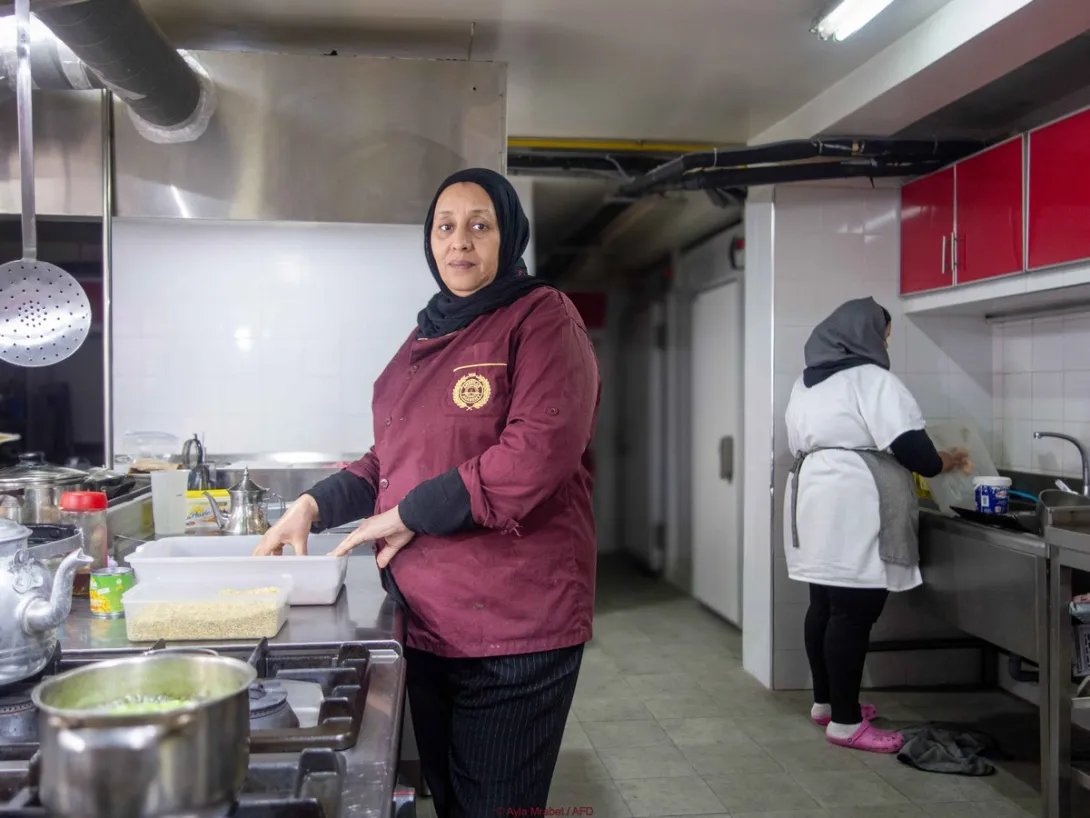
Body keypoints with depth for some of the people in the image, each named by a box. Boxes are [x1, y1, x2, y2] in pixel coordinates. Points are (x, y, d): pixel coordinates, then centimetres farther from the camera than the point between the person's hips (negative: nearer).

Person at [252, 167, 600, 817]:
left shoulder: (542, 319, -7)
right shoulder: (427, 336, 15)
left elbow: (538, 451, -21)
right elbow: (393, 460, 21)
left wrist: (410, 514, -15)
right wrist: (315, 506, 3)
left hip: (515, 629, -7)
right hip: (427, 620, 7)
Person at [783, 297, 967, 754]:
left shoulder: (807, 381, 18)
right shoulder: (870, 378, -8)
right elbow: (906, 443, -13)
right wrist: (938, 464, 5)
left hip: (814, 495, 9)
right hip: (851, 505, -9)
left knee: (826, 605, 15)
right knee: (854, 611, -5)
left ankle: (825, 702, 25)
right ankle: (845, 722, 0)